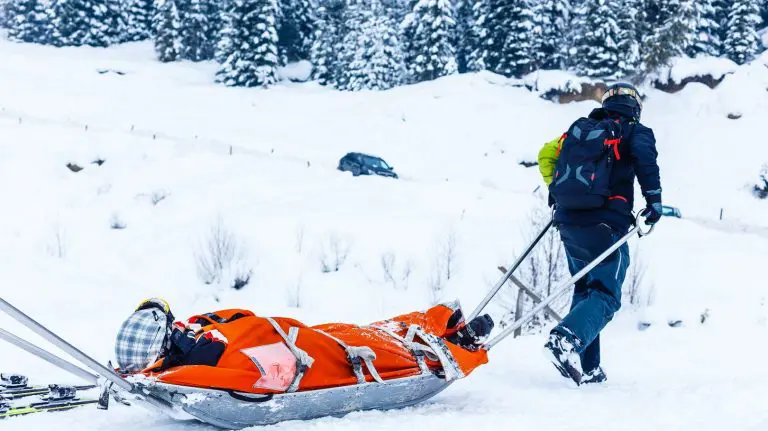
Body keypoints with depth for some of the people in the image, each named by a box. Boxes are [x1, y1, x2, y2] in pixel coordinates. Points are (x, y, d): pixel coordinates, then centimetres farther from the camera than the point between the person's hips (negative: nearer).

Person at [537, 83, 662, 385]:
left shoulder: (579, 129, 19)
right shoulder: (635, 132, 5)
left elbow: (546, 154, 17)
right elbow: (645, 158, -16)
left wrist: (556, 190, 28)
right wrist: (654, 199, -11)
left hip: (568, 222, 6)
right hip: (604, 224, -6)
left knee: (585, 289, 18)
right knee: (606, 295, -5)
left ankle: (586, 368, 12)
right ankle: (566, 339, -33)